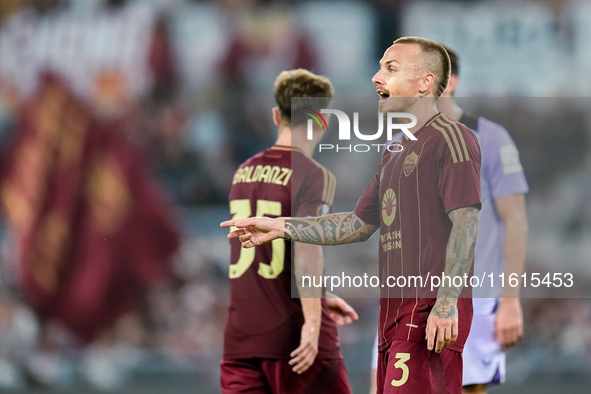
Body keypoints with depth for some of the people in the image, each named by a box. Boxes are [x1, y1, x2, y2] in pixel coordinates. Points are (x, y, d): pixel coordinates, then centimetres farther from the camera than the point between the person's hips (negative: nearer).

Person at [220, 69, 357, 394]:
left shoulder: (243, 173, 14)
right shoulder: (314, 177, -8)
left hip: (240, 337, 5)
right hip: (293, 336, -5)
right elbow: (306, 243, -22)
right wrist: (312, 320, -24)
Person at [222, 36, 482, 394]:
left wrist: (446, 302, -23)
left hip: (431, 313, -10)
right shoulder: (396, 153, 24)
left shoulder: (451, 138, -7)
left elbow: (467, 223, -15)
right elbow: (359, 224, 27)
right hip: (395, 310, 10)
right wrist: (280, 227, 19)